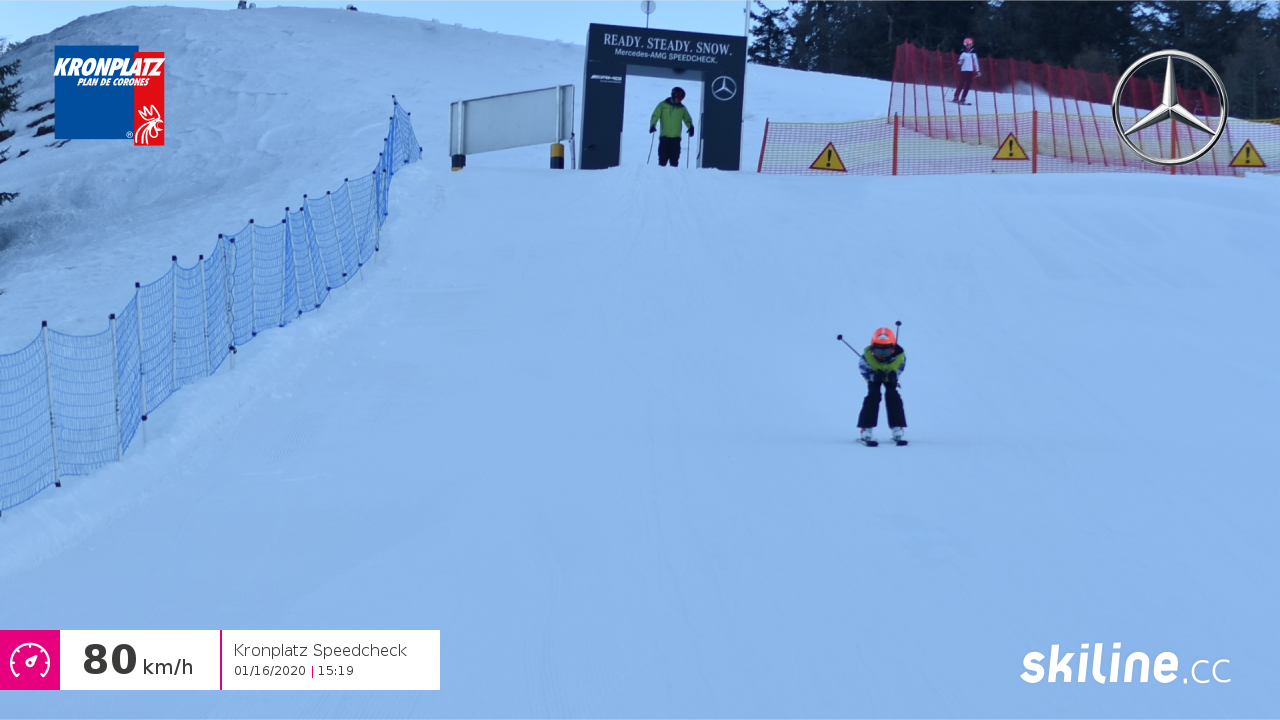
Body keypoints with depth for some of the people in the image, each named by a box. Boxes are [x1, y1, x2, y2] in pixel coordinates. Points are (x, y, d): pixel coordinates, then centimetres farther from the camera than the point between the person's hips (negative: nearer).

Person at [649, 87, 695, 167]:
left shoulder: (682, 108, 11)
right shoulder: (663, 105, 4)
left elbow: (687, 119, 15)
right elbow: (655, 116, 0)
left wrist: (691, 127, -6)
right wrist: (653, 125, -18)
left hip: (676, 137, 2)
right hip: (664, 136, -2)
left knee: (674, 159, 0)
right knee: (663, 158, -4)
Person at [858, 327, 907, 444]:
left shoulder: (899, 354, -35)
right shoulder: (868, 355, -39)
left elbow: (900, 367, -13)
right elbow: (863, 369, -22)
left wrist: (894, 374, -34)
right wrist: (874, 376, -40)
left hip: (890, 378, 2)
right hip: (874, 377, -2)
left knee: (893, 397, -10)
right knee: (873, 397, -17)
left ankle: (897, 429, -2)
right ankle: (865, 430, -14)